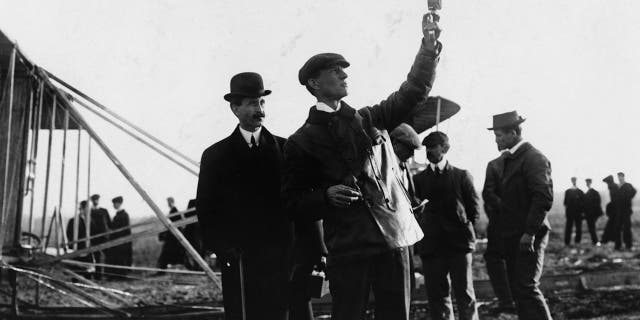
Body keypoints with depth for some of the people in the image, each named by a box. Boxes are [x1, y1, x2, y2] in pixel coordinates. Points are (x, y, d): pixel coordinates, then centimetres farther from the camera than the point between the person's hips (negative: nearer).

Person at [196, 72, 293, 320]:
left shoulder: (285, 149, 9)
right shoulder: (216, 156, 7)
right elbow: (206, 211, 5)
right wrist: (222, 248, -8)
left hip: (281, 259, 1)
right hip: (239, 262, -1)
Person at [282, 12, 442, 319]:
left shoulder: (369, 119, 16)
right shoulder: (302, 142, 4)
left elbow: (412, 91, 15)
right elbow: (293, 202, 3)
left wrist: (428, 47, 4)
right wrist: (326, 196, -15)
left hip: (393, 236, 4)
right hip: (347, 245, -4)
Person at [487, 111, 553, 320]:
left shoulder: (534, 158, -11)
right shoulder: (509, 159, 17)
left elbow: (544, 197, -19)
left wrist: (530, 232, -22)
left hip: (529, 238, -9)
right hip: (511, 237, 9)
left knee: (527, 287, -13)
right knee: (517, 289, 9)